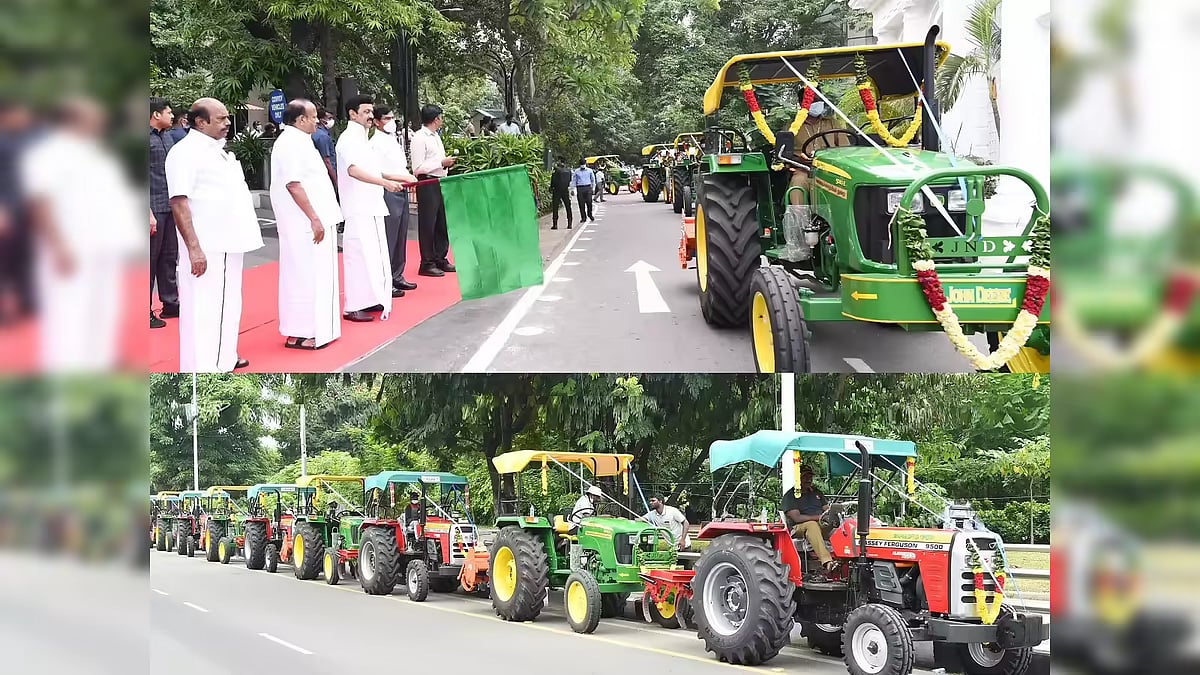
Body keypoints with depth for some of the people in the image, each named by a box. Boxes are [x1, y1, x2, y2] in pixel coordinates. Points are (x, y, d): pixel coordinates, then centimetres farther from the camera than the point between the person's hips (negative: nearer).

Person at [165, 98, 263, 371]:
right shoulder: (185, 152, -13)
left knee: (228, 304, 18)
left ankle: (224, 357, 30)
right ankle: (202, 367, -2)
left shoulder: (218, 149, 14)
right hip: (206, 248, -9)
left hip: (228, 243, 9)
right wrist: (194, 248, -25)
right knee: (203, 308, -6)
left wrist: (241, 235, 20)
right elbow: (179, 202, -20)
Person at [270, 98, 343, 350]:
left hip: (308, 222, 10)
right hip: (304, 223, -10)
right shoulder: (290, 143, -16)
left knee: (312, 273, 14)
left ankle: (312, 327, 21)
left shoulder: (299, 140, 16)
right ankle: (298, 334, -2)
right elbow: (293, 184, -23)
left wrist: (318, 217, 20)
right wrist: (314, 218, -23)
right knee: (305, 273, -6)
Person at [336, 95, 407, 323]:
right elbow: (354, 170, -27)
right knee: (359, 254, -11)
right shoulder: (349, 139, -12)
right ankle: (353, 307, -9)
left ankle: (369, 300, 19)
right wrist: (385, 182, -35)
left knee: (374, 253, 11)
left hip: (371, 207, 10)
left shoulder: (361, 139, 18)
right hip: (358, 209, -10)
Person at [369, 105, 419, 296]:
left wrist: (409, 177, 8)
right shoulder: (376, 142, -11)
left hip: (401, 191, 9)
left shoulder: (395, 138, 17)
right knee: (388, 238, -8)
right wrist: (400, 177, -22)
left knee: (401, 237, 13)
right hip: (388, 192, -9)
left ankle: (397, 277, 23)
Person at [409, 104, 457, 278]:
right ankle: (427, 264, 5)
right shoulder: (419, 138, -12)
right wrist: (441, 163, -16)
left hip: (440, 183, 9)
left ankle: (440, 260, 24)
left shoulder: (436, 137, 16)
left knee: (442, 224, 14)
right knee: (427, 225, -2)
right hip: (427, 184, -9)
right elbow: (418, 168, -17)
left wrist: (446, 163, 6)